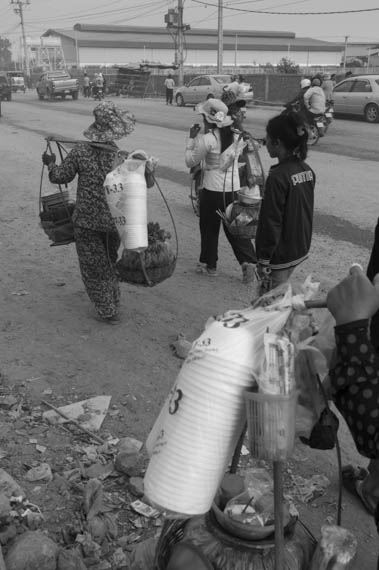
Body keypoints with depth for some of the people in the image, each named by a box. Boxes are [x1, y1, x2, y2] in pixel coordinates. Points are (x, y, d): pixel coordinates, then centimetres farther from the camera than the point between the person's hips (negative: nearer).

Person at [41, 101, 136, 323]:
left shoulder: (80, 151, -11)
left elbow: (60, 177, -1)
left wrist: (51, 163, 17)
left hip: (86, 221, -1)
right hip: (114, 220, 1)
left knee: (94, 267, 13)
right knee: (111, 263, 24)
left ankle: (108, 311, 17)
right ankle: (113, 306, 37)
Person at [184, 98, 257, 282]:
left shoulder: (206, 139, -16)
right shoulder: (235, 136, 0)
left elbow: (190, 162, -7)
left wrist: (191, 138, 2)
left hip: (212, 189, -5)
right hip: (233, 188, 5)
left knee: (209, 228, 12)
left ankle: (209, 265, 24)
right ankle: (247, 260, 1)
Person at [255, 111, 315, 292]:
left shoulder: (278, 177, -23)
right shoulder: (307, 170, 2)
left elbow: (272, 223, -21)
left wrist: (264, 259, -15)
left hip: (280, 255, -8)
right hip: (301, 249, 8)